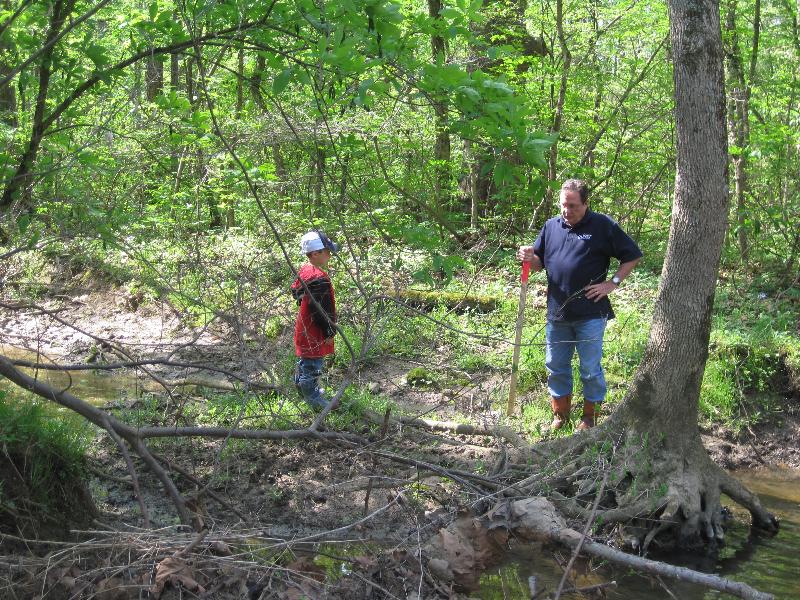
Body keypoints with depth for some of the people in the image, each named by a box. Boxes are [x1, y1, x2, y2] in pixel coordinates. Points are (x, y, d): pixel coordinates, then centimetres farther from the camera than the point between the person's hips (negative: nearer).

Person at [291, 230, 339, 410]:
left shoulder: (304, 270, 1)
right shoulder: (319, 279, -29)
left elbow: (295, 292, 17)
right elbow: (321, 311, -26)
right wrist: (329, 333, -16)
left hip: (304, 326, 10)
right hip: (315, 332, -10)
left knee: (305, 360, 26)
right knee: (314, 363, 5)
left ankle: (301, 386, 43)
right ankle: (313, 399, 18)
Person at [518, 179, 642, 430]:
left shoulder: (603, 226, -4)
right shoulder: (551, 226, 9)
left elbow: (632, 256, 0)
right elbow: (540, 264, 16)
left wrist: (612, 283, -8)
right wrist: (529, 258, -7)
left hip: (590, 314, -5)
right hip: (557, 313, 5)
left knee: (590, 369, 3)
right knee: (556, 366, 13)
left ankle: (591, 416, 18)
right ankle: (560, 414, 27)